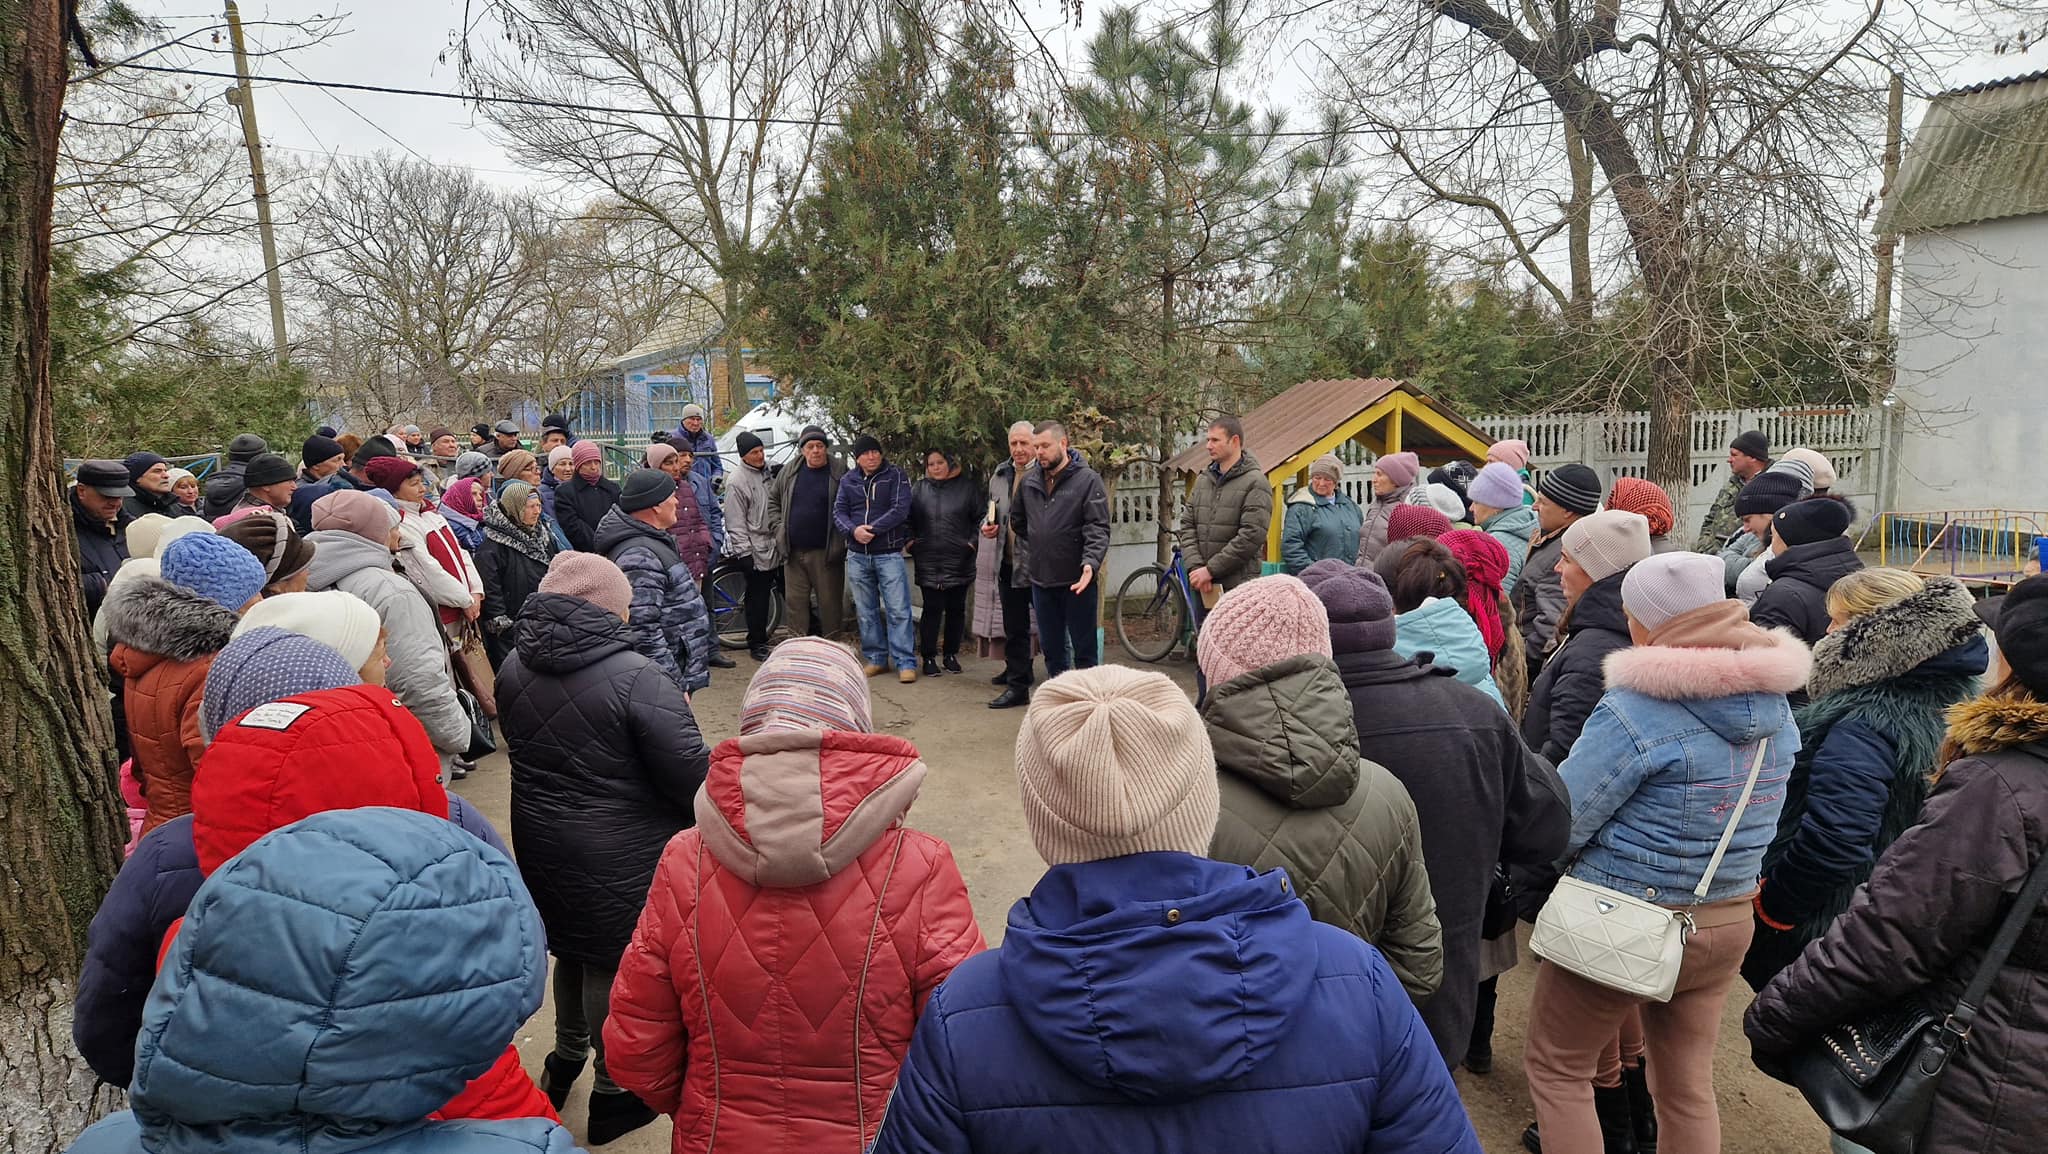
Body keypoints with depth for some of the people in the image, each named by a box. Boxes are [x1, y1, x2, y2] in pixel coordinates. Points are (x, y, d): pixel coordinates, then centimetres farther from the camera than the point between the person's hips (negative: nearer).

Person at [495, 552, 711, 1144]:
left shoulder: (514, 668, -3)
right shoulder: (636, 678, -26)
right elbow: (691, 774, -23)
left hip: (540, 842, 7)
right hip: (622, 853, -6)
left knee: (571, 945, 26)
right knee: (615, 962, 11)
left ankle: (566, 1058, 45)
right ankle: (613, 1093, 29)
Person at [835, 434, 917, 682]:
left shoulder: (895, 476, -1)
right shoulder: (848, 480, 10)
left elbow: (900, 510, -11)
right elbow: (838, 511, 4)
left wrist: (873, 529, -17)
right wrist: (854, 530, -16)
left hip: (889, 554, -4)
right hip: (857, 556, 4)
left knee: (898, 610, -7)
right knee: (866, 611, 10)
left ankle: (905, 662, -3)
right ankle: (876, 658, 21)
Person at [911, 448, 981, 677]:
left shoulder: (967, 486, 3)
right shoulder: (919, 488, 8)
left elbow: (980, 518, 6)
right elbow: (908, 519, 14)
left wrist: (972, 542, -3)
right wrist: (911, 542, 2)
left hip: (959, 561, 0)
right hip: (928, 562, 0)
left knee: (956, 609, 9)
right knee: (932, 609, -1)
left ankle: (951, 654, 21)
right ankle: (928, 657, 7)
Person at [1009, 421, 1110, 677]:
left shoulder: (1087, 480, -9)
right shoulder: (1029, 481, 7)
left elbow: (1098, 529, -15)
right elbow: (1017, 521, 23)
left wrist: (1091, 562, -29)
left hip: (1077, 580, -5)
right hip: (1040, 579, 5)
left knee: (1084, 649, 4)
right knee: (1052, 648, 15)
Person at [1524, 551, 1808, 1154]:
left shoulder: (1635, 710, -24)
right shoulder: (1776, 706, 0)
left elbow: (1555, 826, -22)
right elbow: (1758, 816, 13)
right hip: (1727, 922, 7)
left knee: (1555, 1066, 13)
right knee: (1688, 1086, 21)